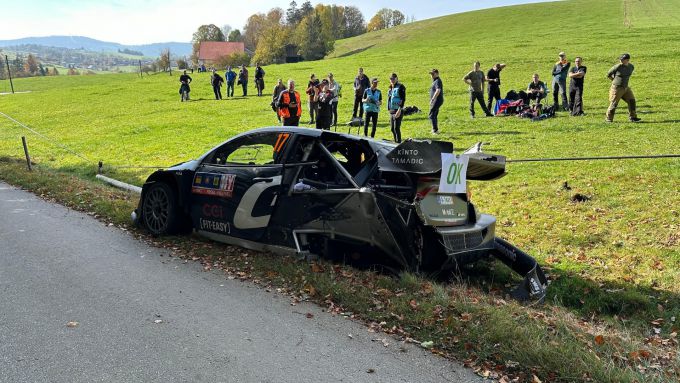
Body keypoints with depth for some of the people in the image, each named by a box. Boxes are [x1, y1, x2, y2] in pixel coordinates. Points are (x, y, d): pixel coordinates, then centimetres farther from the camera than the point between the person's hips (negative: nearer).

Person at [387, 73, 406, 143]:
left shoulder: (400, 87, -8)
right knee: (392, 128, 12)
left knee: (396, 128, -11)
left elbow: (403, 99, -15)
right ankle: (396, 141, 23)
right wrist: (389, 109, 17)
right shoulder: (391, 88, 15)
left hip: (398, 111, -8)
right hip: (391, 111, 8)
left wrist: (400, 110, -23)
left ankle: (398, 142, -7)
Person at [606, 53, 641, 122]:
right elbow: (608, 75, -4)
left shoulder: (631, 67, 2)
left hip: (626, 88, 6)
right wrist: (615, 81, 4)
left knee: (631, 101, 2)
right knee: (613, 104, -1)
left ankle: (633, 117, 12)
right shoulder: (617, 67, -16)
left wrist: (625, 81, 14)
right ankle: (609, 119, 11)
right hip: (617, 88, -6)